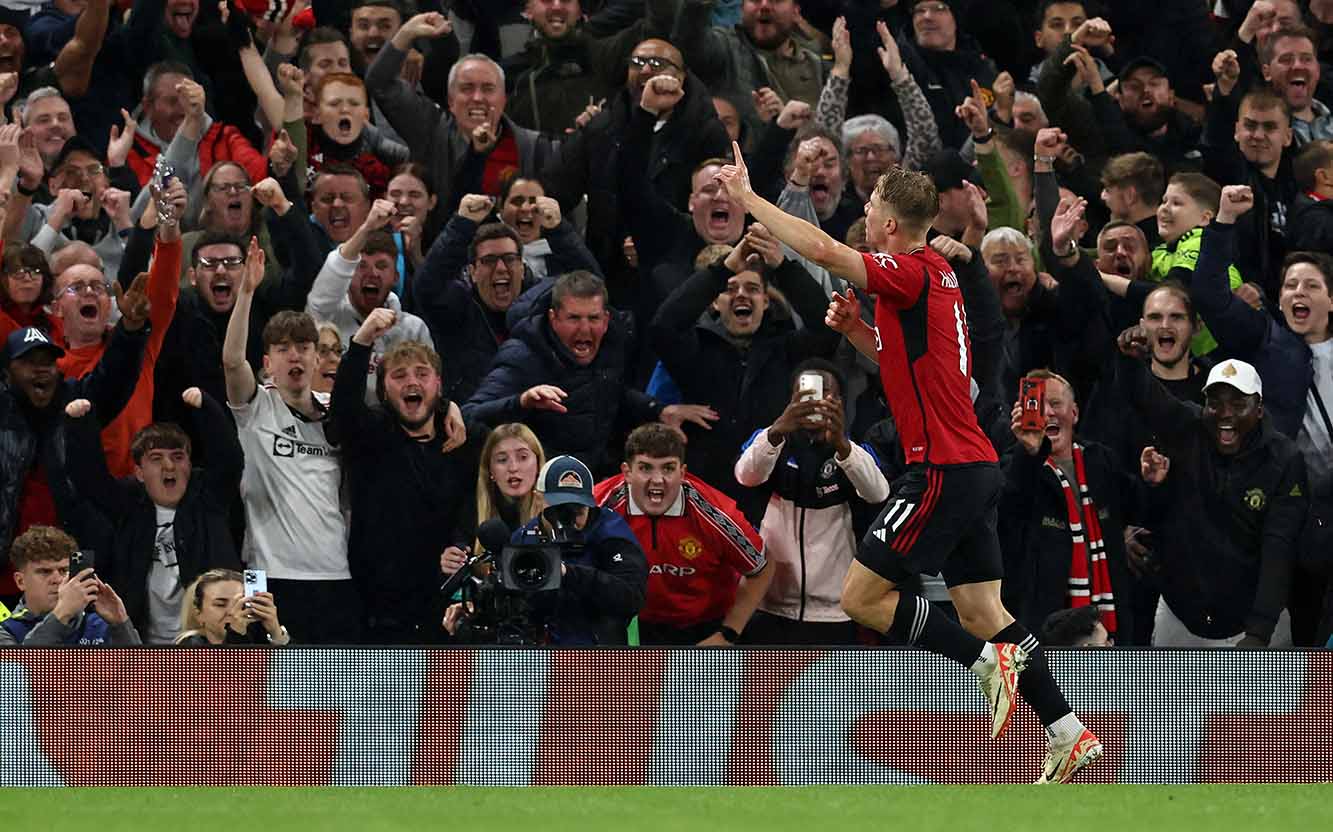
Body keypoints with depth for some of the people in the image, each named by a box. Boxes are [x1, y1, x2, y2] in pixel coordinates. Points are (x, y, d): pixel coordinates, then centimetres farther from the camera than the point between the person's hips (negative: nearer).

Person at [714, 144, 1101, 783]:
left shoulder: (913, 273, -13)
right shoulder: (936, 274, 16)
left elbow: (823, 250, -25)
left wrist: (747, 198, -16)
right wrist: (856, 329, 12)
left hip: (942, 468, -10)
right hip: (975, 466, 10)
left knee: (862, 598, -5)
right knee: (981, 611, 11)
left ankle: (990, 659, -7)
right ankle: (1069, 734, 6)